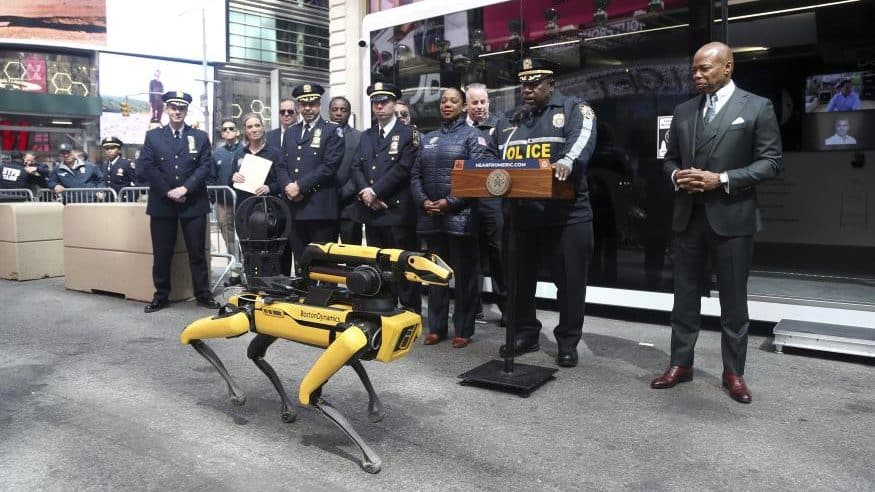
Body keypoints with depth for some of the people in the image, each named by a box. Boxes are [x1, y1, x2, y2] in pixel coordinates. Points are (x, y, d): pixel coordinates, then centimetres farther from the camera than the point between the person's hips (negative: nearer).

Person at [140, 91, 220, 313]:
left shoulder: (200, 137, 8)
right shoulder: (152, 136, 9)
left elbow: (206, 166, -1)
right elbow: (147, 166, -1)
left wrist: (185, 188, -13)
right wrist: (168, 192, -11)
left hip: (194, 203, 0)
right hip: (162, 203, 1)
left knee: (197, 252, 4)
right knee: (161, 253, 5)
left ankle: (203, 294, 11)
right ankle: (161, 295, 16)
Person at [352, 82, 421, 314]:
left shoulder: (409, 134, -1)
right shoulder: (366, 136, 19)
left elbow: (402, 169, -12)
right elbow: (356, 167, 10)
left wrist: (375, 191, -14)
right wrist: (365, 191, -9)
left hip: (397, 211, -6)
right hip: (371, 212, 6)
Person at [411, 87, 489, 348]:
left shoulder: (472, 135, 1)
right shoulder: (428, 138, 16)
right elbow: (416, 174, 12)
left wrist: (450, 202, -15)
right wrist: (423, 201, -5)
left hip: (460, 215, -5)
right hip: (430, 216, 5)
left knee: (463, 274, 2)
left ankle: (463, 329, 11)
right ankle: (436, 327, 19)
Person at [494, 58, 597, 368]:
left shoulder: (573, 109, 0)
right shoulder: (511, 122, 17)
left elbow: (583, 137, -20)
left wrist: (567, 160, -40)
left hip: (566, 216, -5)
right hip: (519, 217, 5)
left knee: (569, 282, 4)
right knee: (519, 279, 13)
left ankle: (567, 342, 18)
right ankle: (525, 334, 29)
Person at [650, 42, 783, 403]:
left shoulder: (757, 107, -2)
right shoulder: (684, 111, 12)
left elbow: (770, 161, -6)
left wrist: (722, 179, -17)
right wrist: (676, 177, -6)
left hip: (732, 217, -4)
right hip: (688, 216, 4)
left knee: (733, 299, 5)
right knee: (685, 295, 9)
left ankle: (734, 373, 18)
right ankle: (680, 364, 20)